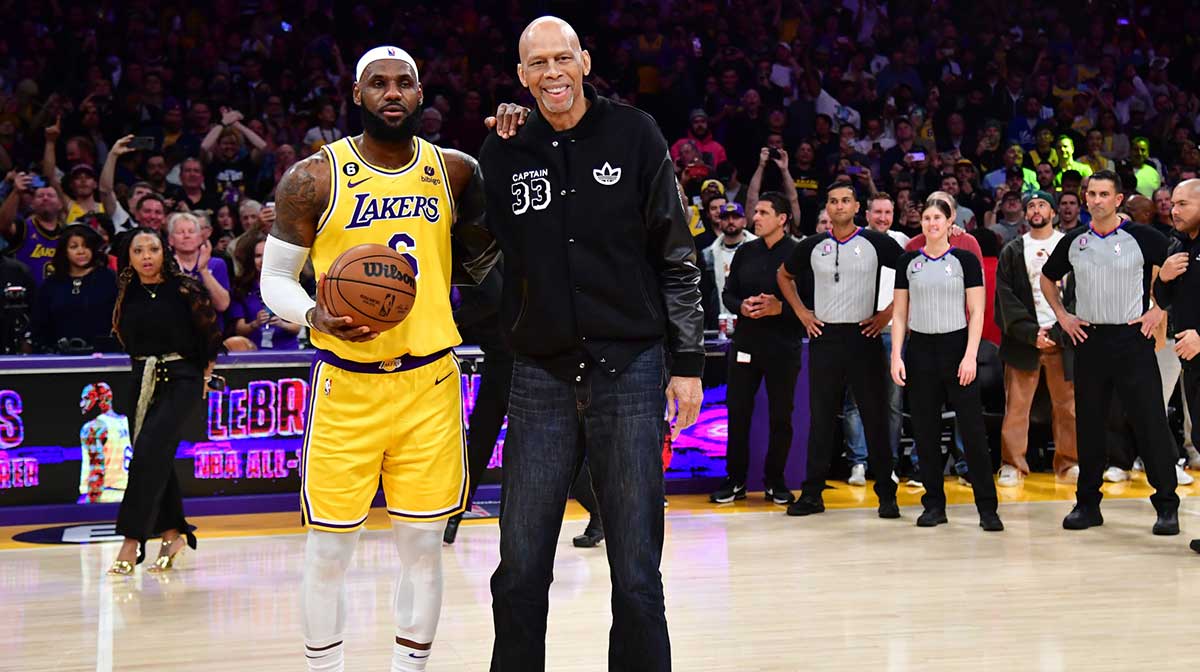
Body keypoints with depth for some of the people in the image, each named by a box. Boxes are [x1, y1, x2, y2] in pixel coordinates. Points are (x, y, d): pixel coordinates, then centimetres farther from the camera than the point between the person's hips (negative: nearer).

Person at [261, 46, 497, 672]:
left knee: (422, 543, 6)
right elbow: (274, 277, 3)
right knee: (329, 545, 1)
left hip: (430, 380, 2)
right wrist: (316, 316, -20)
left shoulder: (454, 171, 5)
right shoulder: (315, 178, -3)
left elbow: (477, 257, 20)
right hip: (346, 384, -2)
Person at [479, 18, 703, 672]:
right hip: (541, 377, 2)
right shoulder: (505, 150, 8)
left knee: (636, 574, 0)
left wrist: (688, 362, 0)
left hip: (629, 370, -2)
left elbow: (676, 258, 2)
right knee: (520, 571, 3)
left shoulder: (632, 133, 2)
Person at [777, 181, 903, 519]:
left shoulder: (876, 243, -1)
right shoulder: (812, 246, 7)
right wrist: (801, 312, 11)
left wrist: (889, 313, -4)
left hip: (864, 337, -2)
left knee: (875, 417, 1)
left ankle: (886, 494, 7)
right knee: (820, 418, 5)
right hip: (824, 338, 2)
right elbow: (784, 276, 23)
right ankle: (812, 493, 10)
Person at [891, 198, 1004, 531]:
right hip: (920, 350, 3)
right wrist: (896, 356, -1)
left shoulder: (965, 260, 1)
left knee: (973, 428, -5)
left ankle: (987, 506, 0)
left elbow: (976, 312, -2)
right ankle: (934, 504, 14)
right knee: (925, 431, 5)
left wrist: (970, 356, -11)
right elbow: (900, 313, 9)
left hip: (956, 347, -3)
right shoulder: (908, 263, 8)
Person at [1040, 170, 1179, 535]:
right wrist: (1062, 316, 12)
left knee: (1150, 422, -5)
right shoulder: (1073, 242, 7)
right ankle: (1087, 503, 17)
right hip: (1089, 340, 4)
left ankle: (1167, 505, 1)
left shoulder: (1142, 237, -5)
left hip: (1133, 340, -4)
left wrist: (1160, 310, -6)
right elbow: (1047, 278, 23)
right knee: (1088, 424, 8)